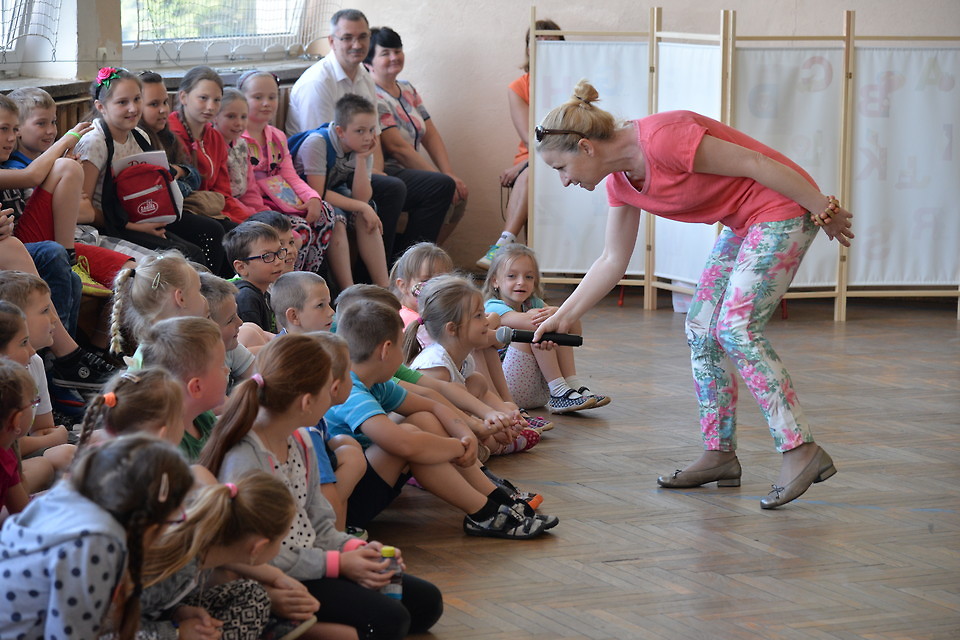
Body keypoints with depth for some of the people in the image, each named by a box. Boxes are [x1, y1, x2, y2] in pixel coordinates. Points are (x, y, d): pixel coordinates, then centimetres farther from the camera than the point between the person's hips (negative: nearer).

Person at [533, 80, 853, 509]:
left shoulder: (660, 139, -25)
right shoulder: (620, 180, 4)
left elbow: (753, 163, -22)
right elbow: (613, 261, 13)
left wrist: (823, 210, -16)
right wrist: (564, 316, 10)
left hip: (783, 206, -10)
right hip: (742, 224, 10)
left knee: (736, 327, -19)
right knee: (701, 331, 6)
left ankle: (801, 450, -21)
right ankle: (719, 455, 11)